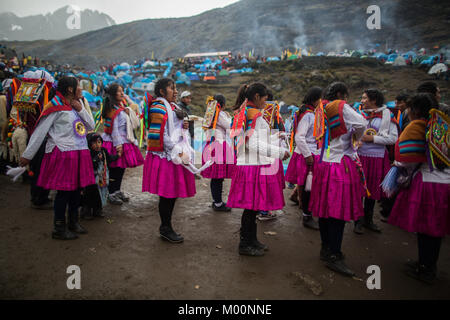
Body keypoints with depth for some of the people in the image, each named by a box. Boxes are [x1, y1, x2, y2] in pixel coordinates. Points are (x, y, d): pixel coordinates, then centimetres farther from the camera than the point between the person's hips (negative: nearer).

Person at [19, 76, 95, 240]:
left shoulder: (75, 107, 17)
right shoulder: (56, 107, -8)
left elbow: (91, 126, 13)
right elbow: (40, 131, -8)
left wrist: (80, 109, 0)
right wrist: (27, 155, -7)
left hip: (79, 154, 8)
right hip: (63, 155, -8)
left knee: (76, 188, 13)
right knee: (64, 190, -3)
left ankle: (74, 222, 26)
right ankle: (59, 229, 9)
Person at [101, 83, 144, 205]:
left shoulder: (123, 107, 15)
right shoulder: (112, 110, -10)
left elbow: (134, 123, 16)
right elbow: (114, 129, -15)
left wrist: (129, 112, 0)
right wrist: (118, 145, -18)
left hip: (125, 141, 8)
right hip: (115, 143, -8)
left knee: (122, 168, 12)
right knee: (114, 169, -3)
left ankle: (117, 191, 24)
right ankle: (111, 194, 8)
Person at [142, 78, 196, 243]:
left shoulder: (173, 106, 19)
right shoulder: (158, 108, -11)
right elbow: (157, 134, -19)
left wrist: (183, 126, 8)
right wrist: (174, 148, -18)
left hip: (175, 156, 9)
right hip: (165, 157, -9)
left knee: (173, 192, 12)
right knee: (167, 194, -2)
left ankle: (166, 227, 23)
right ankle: (165, 229, 11)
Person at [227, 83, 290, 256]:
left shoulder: (243, 114, 18)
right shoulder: (254, 114, -13)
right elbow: (254, 144, -20)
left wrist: (277, 138, 28)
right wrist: (280, 152, -16)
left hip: (249, 165, 10)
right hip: (254, 167, -10)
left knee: (253, 206, 16)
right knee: (252, 206, -1)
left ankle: (251, 240, 27)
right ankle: (245, 245, 10)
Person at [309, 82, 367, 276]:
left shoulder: (322, 109, 15)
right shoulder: (342, 107, -8)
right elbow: (362, 123, -19)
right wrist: (357, 137, 3)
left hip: (324, 163, 8)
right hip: (340, 164, -8)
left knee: (325, 207, 12)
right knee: (339, 210, -5)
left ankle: (326, 249, 25)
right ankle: (333, 256, -1)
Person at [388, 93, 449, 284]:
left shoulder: (416, 127, -8)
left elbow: (409, 157, -14)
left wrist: (399, 165, 7)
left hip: (427, 182, -7)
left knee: (423, 227, 4)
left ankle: (425, 270, 15)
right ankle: (430, 265, 29)